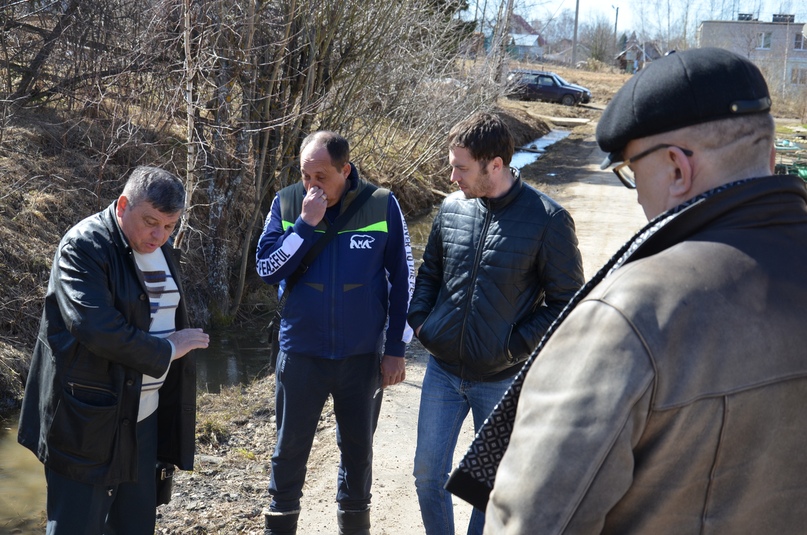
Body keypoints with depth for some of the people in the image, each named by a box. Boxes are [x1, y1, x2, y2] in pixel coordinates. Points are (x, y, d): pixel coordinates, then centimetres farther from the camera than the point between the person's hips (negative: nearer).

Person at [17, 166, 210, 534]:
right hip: (88, 419, -7)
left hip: (143, 415, 7)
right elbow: (99, 331, -26)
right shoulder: (84, 247, -16)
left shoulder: (160, 251, 10)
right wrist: (167, 351, -13)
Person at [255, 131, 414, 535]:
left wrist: (396, 349, -2)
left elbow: (402, 281, -2)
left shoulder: (382, 205, -8)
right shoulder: (286, 203, -5)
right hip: (301, 353, 0)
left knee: (358, 448, 15)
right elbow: (266, 270, -10)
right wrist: (305, 225, -21)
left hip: (363, 355, 0)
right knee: (290, 448, 10)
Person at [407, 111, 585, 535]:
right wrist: (419, 321, -1)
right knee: (428, 473, 12)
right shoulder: (451, 208, -2)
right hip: (442, 369, 4)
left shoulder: (548, 221, -15)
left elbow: (566, 301, -9)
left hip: (502, 380, -4)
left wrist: (516, 347, -16)